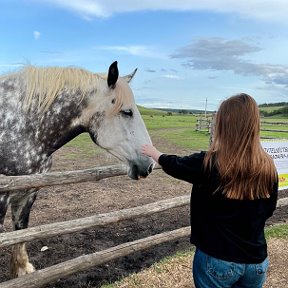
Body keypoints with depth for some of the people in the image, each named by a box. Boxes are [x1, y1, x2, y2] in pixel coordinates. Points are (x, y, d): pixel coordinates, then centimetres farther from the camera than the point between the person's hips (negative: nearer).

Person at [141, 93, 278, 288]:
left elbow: (173, 165, -2)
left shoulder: (208, 164, -21)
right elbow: (268, 210, 4)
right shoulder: (268, 168, -10)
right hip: (257, 261, 4)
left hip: (216, 260, -4)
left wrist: (152, 151, 16)